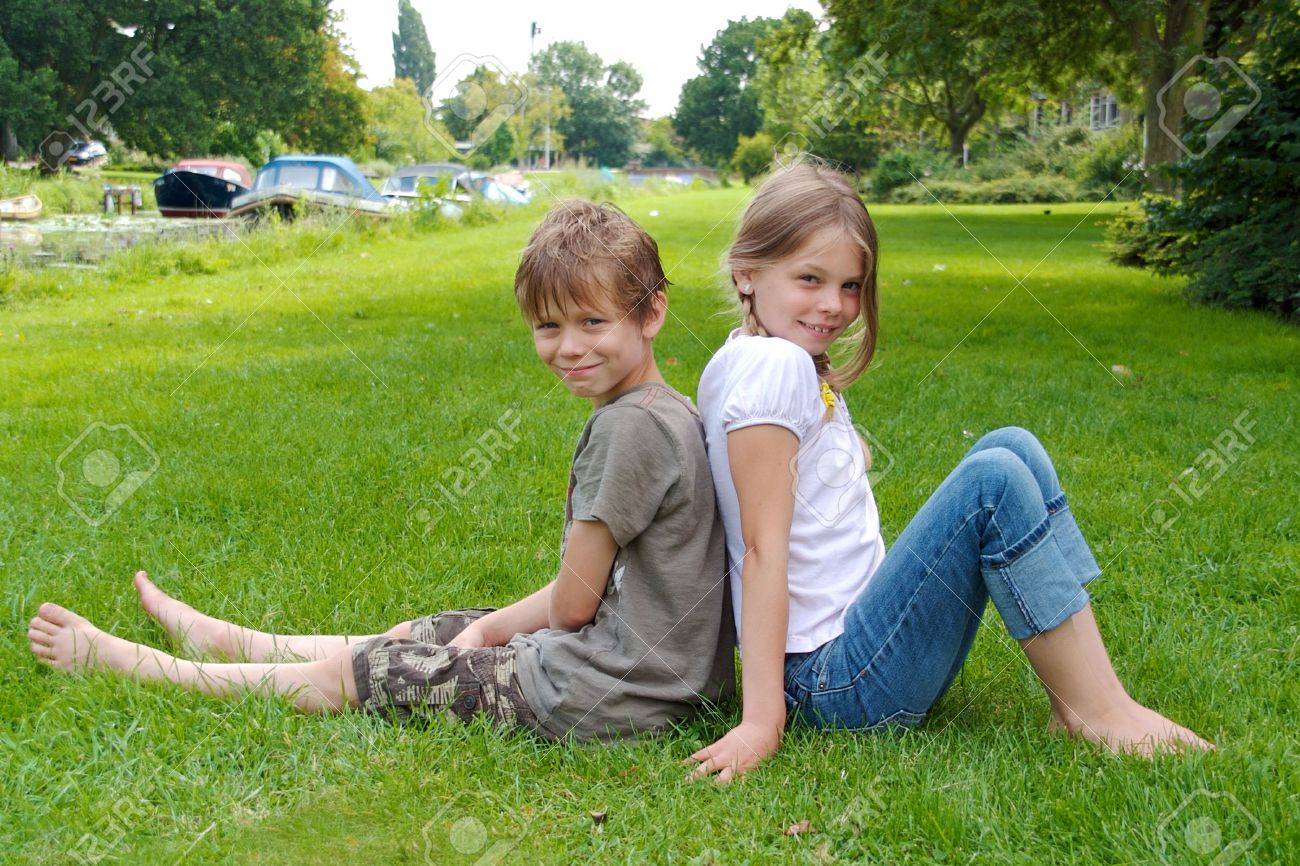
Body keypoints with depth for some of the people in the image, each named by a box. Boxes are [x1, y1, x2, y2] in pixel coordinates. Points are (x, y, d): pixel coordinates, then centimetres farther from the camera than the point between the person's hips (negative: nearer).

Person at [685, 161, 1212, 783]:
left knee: (1012, 447, 5)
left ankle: (1080, 696, -2)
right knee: (994, 480, -20)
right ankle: (1094, 712, -9)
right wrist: (762, 719, -20)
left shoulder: (798, 366, 15)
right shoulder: (772, 365, -15)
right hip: (835, 680, -10)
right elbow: (764, 546, -20)